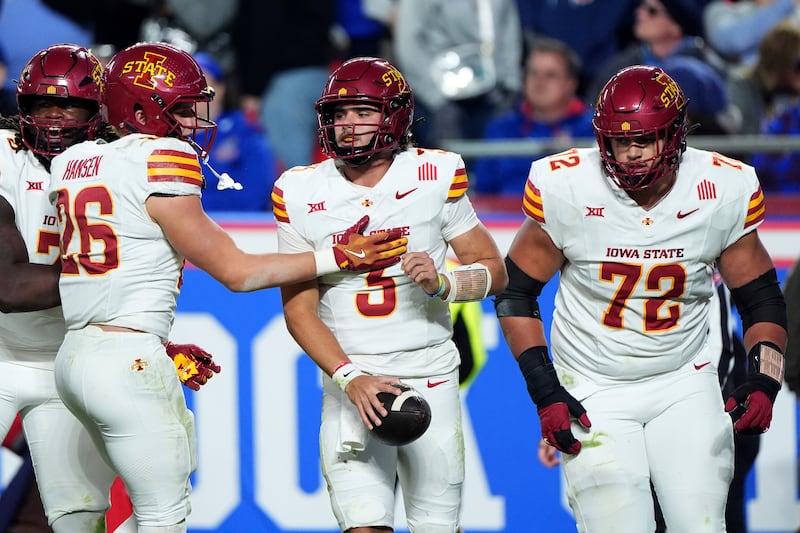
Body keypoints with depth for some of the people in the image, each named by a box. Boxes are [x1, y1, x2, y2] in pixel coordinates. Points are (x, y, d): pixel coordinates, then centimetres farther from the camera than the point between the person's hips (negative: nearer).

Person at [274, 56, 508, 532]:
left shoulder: (436, 177, -2)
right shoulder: (301, 194, 0)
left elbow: (494, 270, 6)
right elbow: (299, 309, 0)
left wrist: (443, 284, -16)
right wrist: (350, 377, -14)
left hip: (431, 378, 0)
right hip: (352, 381, 0)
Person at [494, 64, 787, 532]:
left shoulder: (725, 190, -9)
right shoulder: (564, 188, -14)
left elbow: (761, 299, 5)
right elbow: (516, 292, -3)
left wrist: (763, 381, -10)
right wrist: (544, 390, -10)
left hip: (686, 385, 2)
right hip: (593, 393, -2)